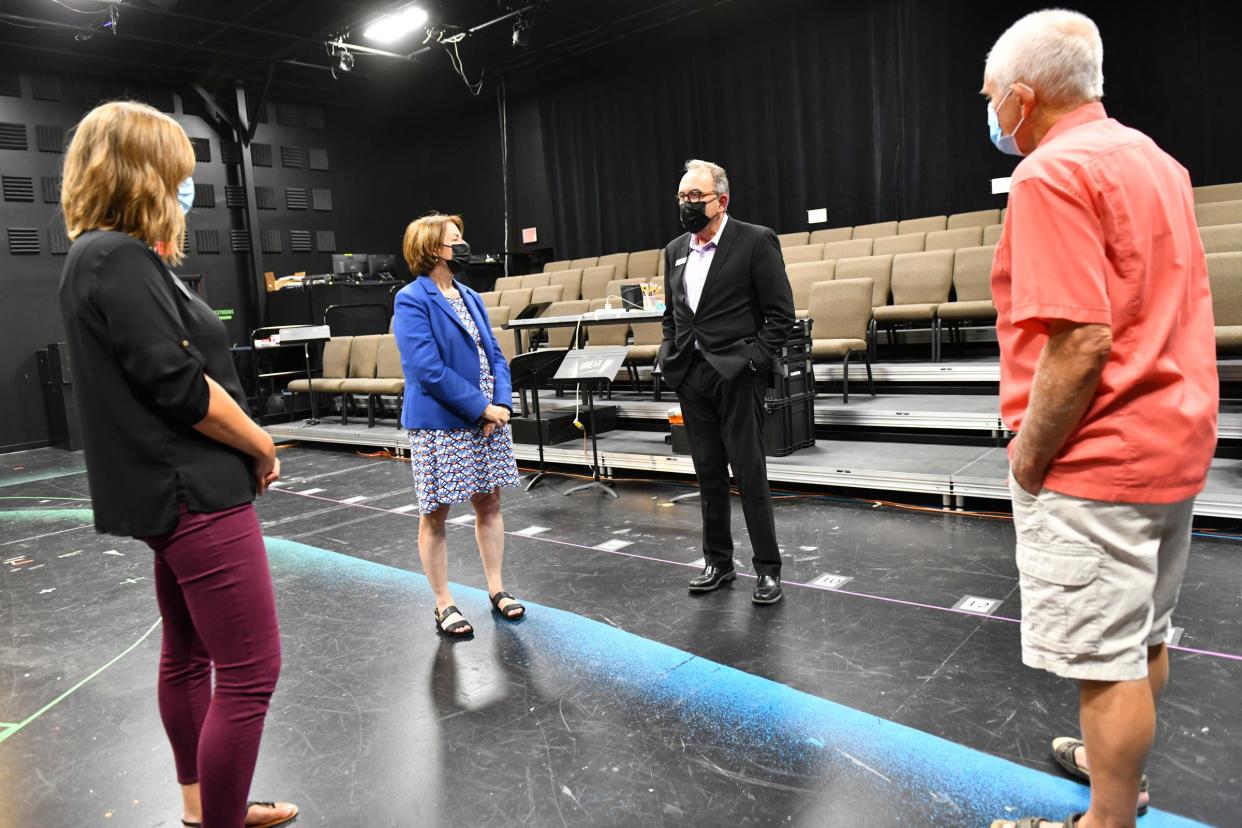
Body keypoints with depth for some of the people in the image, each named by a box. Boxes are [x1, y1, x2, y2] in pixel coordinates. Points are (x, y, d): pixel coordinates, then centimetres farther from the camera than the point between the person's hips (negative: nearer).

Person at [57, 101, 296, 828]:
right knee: (250, 673, -5)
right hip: (197, 492, -11)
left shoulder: (106, 258, 14)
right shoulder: (119, 259, -17)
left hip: (173, 491, 11)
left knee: (188, 653, 20)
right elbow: (180, 385, -22)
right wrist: (263, 447, -11)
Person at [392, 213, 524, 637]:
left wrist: (502, 402, -7)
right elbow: (429, 370, -20)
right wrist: (481, 408, -18)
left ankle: (496, 589, 27)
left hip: (488, 419, 7)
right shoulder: (411, 301, -11)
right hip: (440, 425, -7)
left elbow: (494, 355, 10)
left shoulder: (470, 297, 11)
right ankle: (444, 604, 18)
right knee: (435, 514, 5)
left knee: (489, 503, 14)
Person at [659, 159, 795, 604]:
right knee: (708, 474, 12)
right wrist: (669, 356, 8)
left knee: (750, 473, -1)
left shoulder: (756, 241, -6)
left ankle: (767, 568, 11)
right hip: (691, 376, 6)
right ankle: (718, 562, 25)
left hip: (736, 376, -6)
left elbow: (781, 313, -7)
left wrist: (754, 360, -14)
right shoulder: (675, 250, 13)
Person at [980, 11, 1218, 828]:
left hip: (1098, 460, -10)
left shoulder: (1052, 174, -17)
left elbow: (1081, 342, -26)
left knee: (1107, 658, 2)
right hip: (1173, 443, 10)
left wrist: (1028, 456, -15)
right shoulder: (1154, 161, 13)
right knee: (1145, 635, 22)